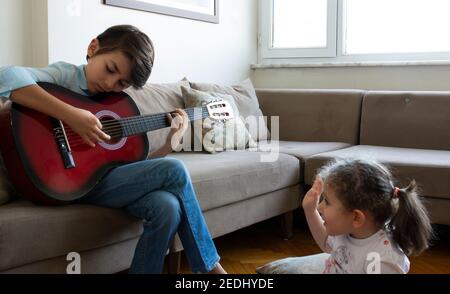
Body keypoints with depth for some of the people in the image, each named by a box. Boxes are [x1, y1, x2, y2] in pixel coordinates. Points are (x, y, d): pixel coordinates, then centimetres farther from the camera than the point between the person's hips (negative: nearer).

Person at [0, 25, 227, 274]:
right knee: (174, 170, -14)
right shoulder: (66, 75, -4)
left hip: (110, 178, 6)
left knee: (168, 207, -24)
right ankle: (209, 267, 1)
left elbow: (131, 162, 12)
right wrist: (71, 115, -30)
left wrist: (170, 144, 0)